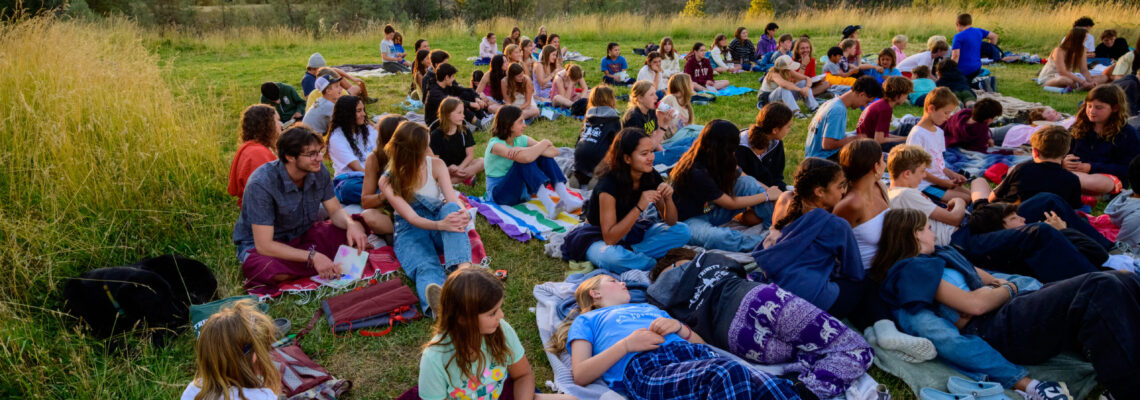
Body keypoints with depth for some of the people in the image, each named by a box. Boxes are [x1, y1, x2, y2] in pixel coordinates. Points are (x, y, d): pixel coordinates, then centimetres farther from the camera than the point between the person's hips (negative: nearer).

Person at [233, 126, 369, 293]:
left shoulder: (318, 170, -11)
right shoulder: (261, 184, -29)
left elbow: (336, 210, -2)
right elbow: (264, 245, -30)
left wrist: (351, 224, -27)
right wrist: (312, 256, -38)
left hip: (303, 235, 6)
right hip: (260, 244, -6)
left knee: (357, 228, -15)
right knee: (270, 268, -41)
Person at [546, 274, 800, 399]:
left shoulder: (649, 308, 43)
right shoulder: (587, 319, 29)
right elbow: (580, 375, 10)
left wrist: (678, 327, 12)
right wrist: (626, 344, -1)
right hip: (645, 367, -5)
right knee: (730, 373, -39)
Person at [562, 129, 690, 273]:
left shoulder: (652, 177, -10)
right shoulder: (609, 184, -28)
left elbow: (671, 222, -3)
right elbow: (610, 238, -31)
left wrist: (668, 199, -24)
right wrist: (640, 207, -38)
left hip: (629, 231, 7)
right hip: (598, 236, -6)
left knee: (682, 231, -11)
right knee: (612, 257, -42)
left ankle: (629, 253, -19)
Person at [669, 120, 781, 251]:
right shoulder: (696, 173, -28)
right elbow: (731, 204, -17)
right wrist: (766, 196, -8)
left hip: (709, 212, 9)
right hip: (689, 220, -9)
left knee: (748, 182, -8)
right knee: (718, 237, -43)